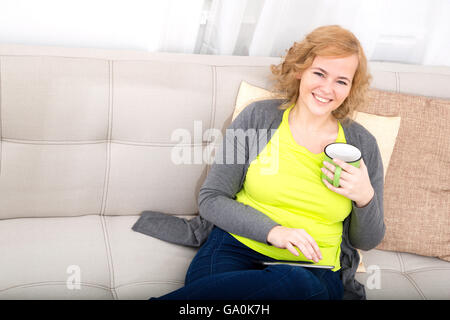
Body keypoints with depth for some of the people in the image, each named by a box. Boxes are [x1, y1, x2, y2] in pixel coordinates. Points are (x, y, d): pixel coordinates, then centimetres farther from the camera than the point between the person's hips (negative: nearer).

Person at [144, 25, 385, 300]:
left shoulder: (363, 144, 8)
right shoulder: (257, 117, 5)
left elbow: (367, 241, 15)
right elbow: (211, 199, 2)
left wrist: (365, 198, -7)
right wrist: (273, 231, -13)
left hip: (313, 269, 3)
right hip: (235, 249, -2)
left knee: (294, 284, -39)